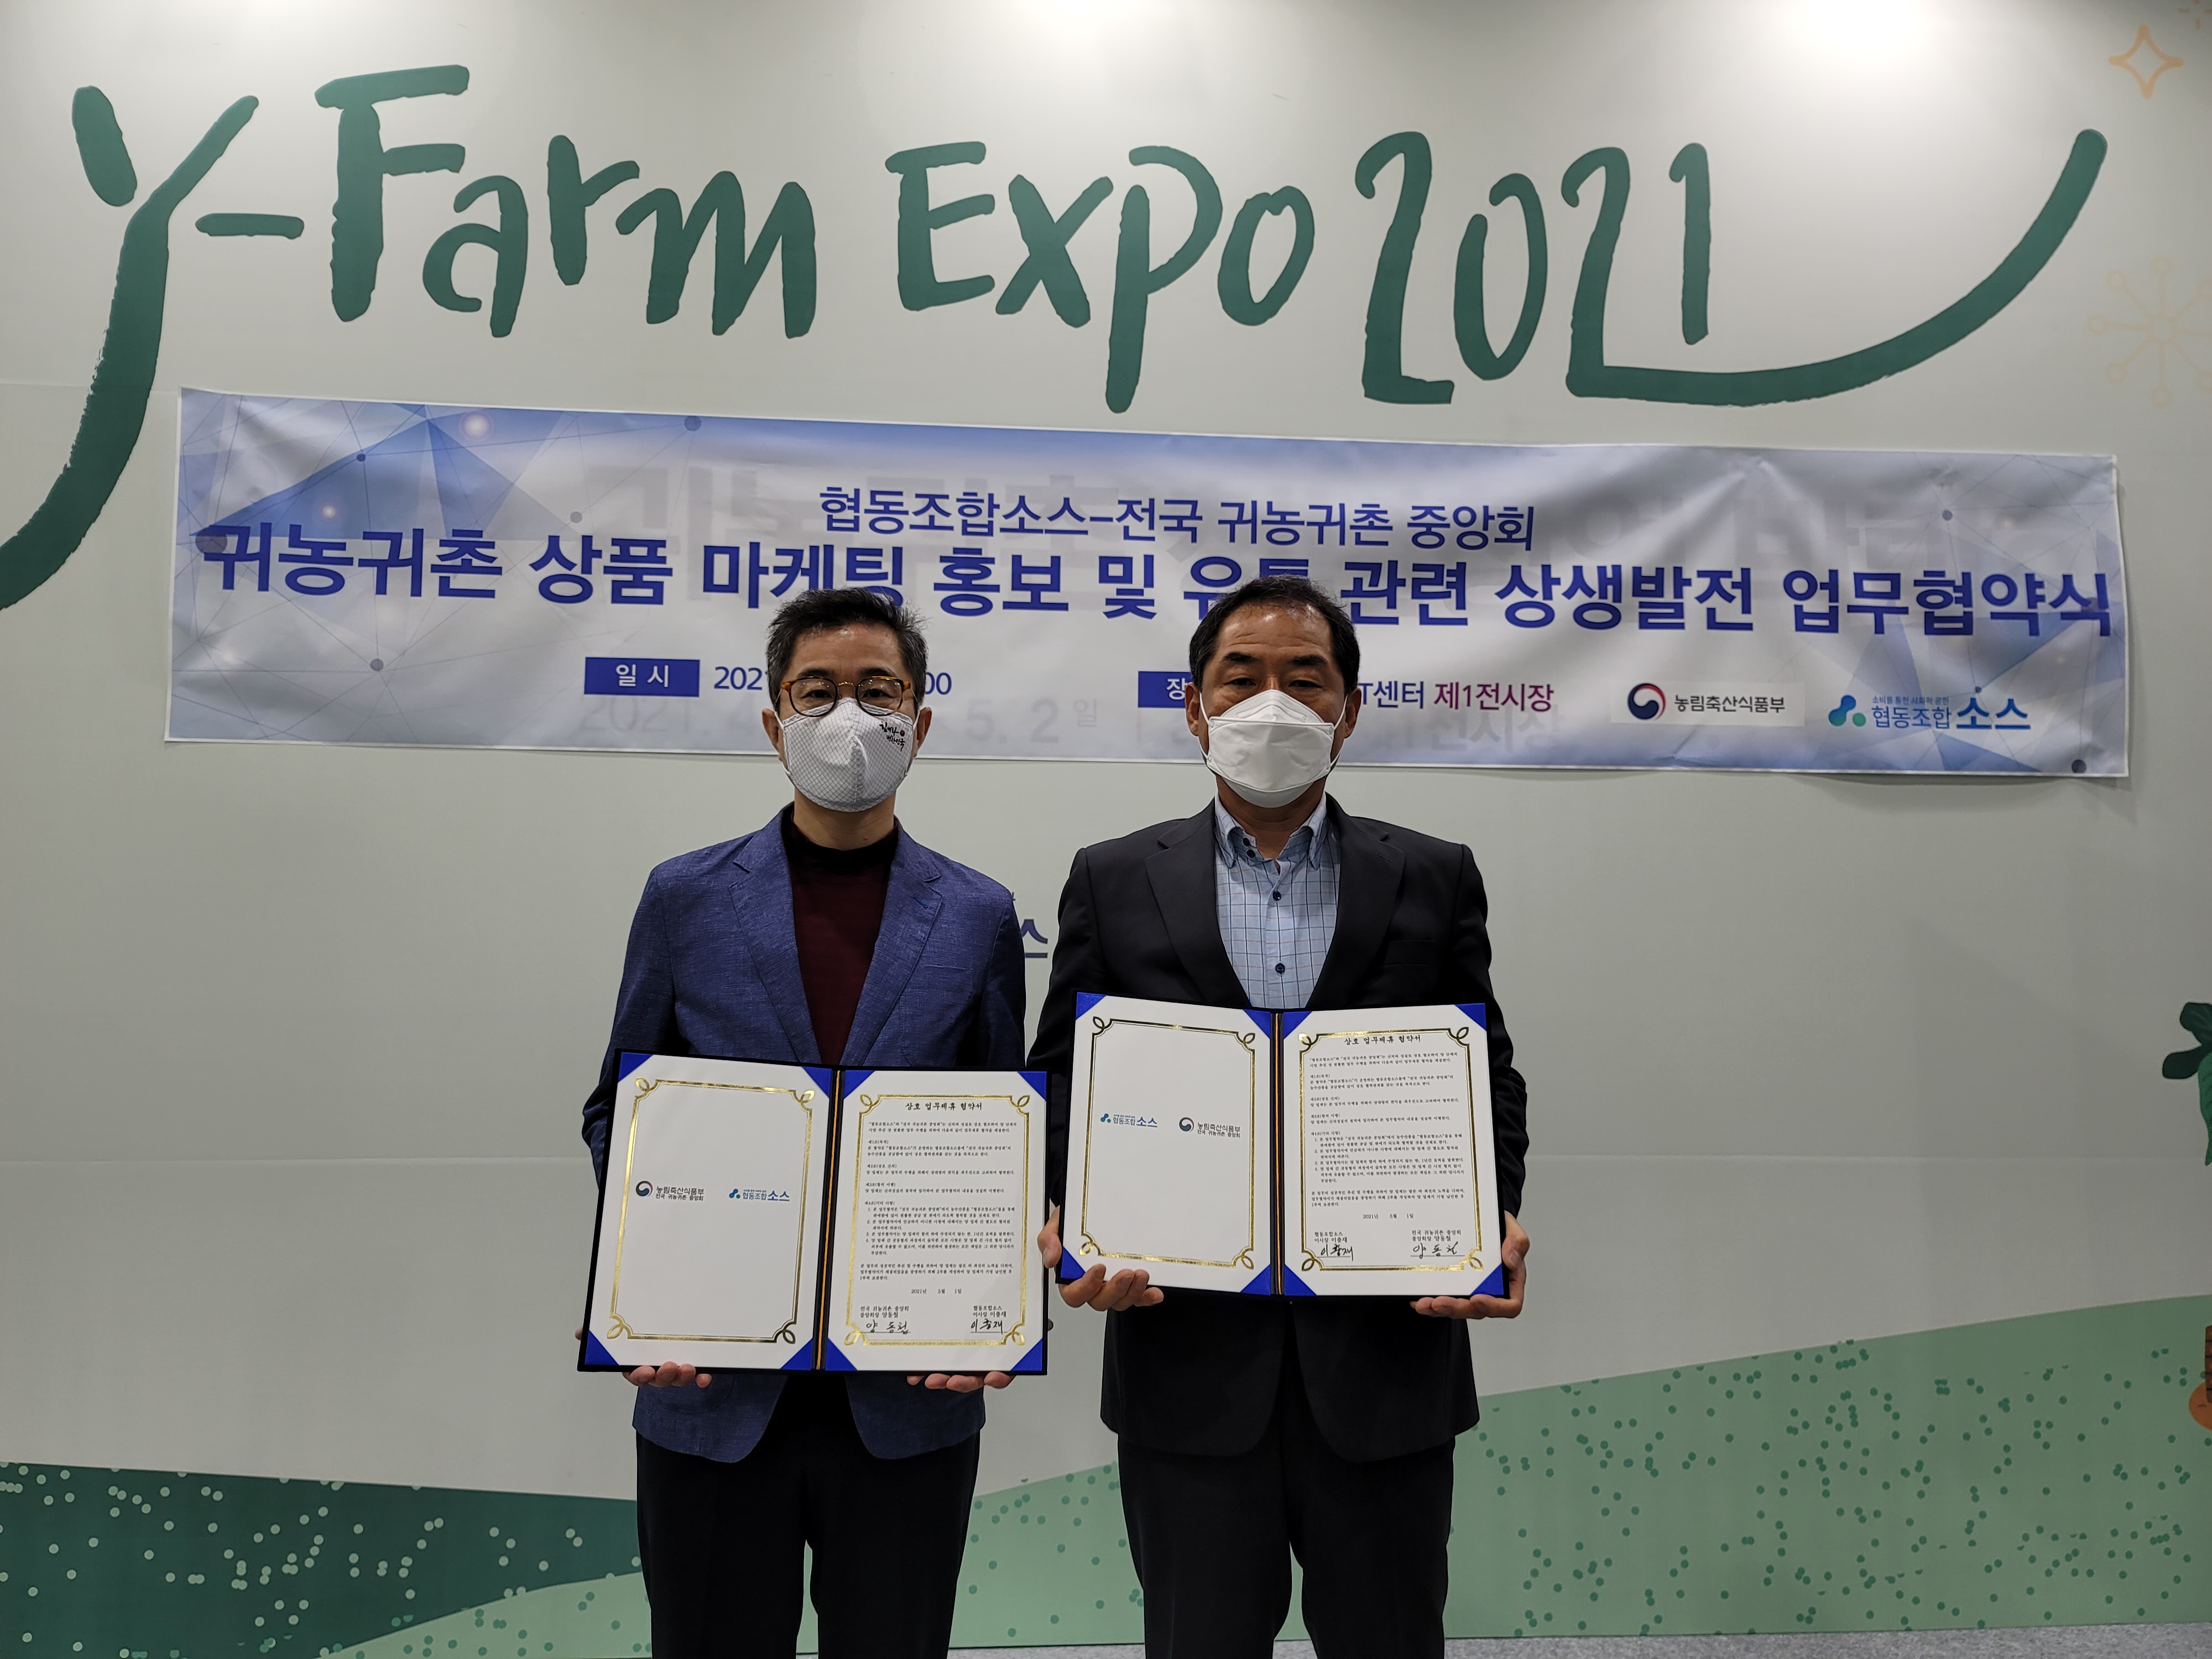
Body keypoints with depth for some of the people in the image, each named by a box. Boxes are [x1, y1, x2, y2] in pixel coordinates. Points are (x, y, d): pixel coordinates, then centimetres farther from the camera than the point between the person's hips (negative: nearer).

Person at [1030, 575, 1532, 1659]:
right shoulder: (1112, 882, 4)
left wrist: (1493, 1224, -12)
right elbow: (1061, 1084, 4)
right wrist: (1063, 1223, -14)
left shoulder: (1435, 880, 5)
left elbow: (1487, 1081, 6)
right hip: (1187, 1357, 0)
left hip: (1387, 1357, 1)